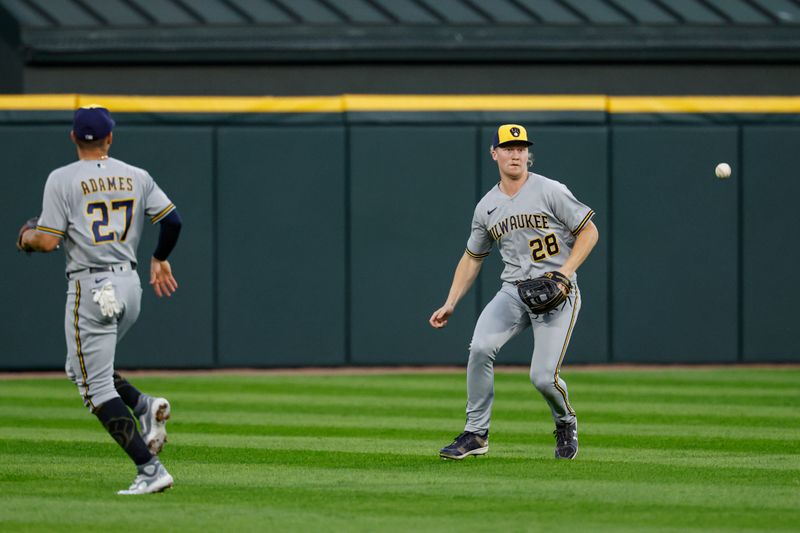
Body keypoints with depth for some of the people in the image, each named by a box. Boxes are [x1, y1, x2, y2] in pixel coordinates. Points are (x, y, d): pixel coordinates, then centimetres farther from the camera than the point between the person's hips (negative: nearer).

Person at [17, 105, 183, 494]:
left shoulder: (62, 180, -7)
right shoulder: (136, 177, 7)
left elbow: (48, 241, -11)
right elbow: (172, 220, 4)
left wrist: (26, 238, 13)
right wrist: (160, 259, 22)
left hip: (90, 288, -6)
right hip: (130, 285, 6)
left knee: (97, 388, -3)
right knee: (80, 368, 25)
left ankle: (150, 470, -12)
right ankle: (145, 406, 1)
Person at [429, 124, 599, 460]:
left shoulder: (550, 192, -6)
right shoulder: (487, 207, 10)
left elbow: (589, 231, -3)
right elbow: (472, 258, 19)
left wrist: (564, 274, -15)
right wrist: (450, 304, 11)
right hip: (513, 292, 4)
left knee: (543, 376, -14)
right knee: (480, 348, -23)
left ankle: (565, 424, 21)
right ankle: (476, 434, -12)